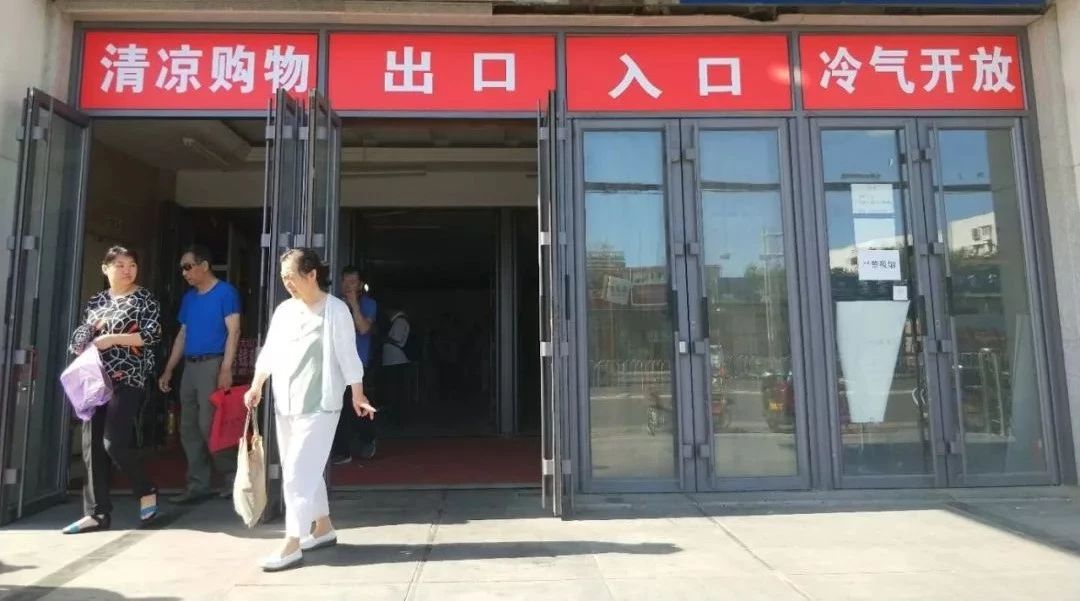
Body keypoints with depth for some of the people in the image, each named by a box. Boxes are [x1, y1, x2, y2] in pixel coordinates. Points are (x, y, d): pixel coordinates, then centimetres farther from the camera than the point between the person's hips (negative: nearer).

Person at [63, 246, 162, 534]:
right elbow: (80, 336, 20)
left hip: (127, 380, -6)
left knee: (114, 443, -12)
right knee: (91, 445, 3)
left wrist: (113, 338, -14)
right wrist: (83, 345, -2)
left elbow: (153, 335, -9)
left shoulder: (144, 298, 1)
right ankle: (97, 513, 9)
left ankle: (147, 491, 9)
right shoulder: (96, 301, 16)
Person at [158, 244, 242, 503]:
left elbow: (233, 331, -12)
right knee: (188, 428, 7)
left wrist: (226, 369, -19)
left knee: (208, 425, -8)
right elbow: (182, 335, 20)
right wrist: (168, 370, 17)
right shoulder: (188, 298, 17)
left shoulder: (225, 292, -5)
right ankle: (197, 484, 14)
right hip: (190, 366, 8)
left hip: (213, 364, -8)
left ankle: (233, 476, 8)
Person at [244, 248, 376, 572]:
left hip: (318, 405, -7)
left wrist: (357, 395, -9)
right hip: (285, 404, 7)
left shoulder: (335, 310, -8)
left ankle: (292, 545, 1)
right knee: (305, 471, 14)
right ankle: (323, 527, 28)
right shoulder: (284, 310, 11)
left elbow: (348, 355, -8)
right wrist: (256, 386, 2)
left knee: (298, 472, -7)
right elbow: (269, 352, 12)